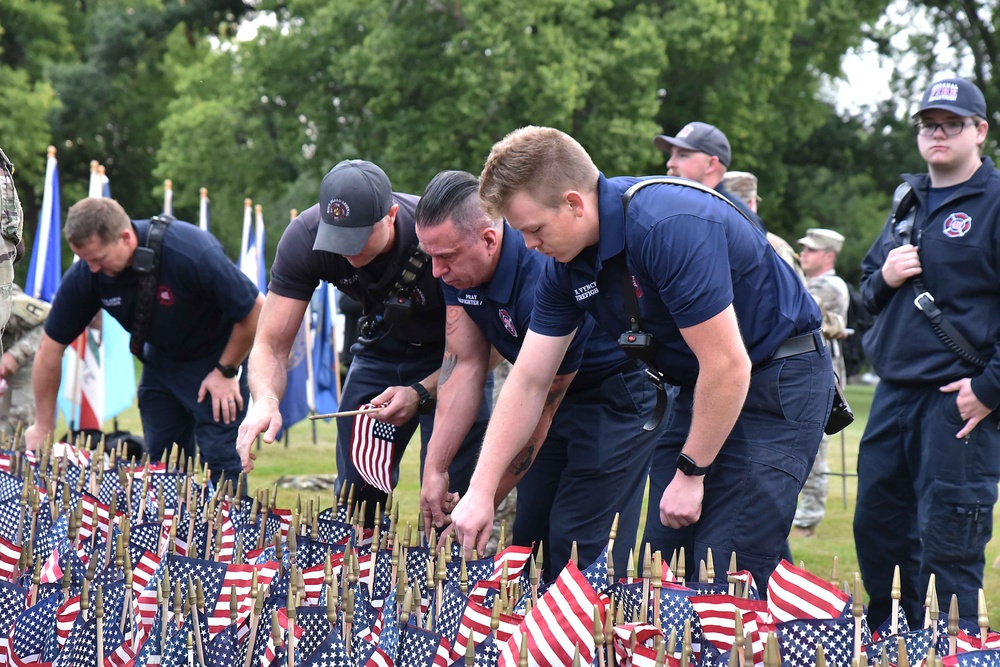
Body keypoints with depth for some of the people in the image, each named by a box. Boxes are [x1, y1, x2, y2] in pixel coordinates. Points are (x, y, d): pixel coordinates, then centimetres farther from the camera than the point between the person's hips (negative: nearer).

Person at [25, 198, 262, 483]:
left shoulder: (192, 253, -34)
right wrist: (43, 427, -3)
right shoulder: (84, 276, -19)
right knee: (158, 461, 5)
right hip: (162, 360, 5)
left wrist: (226, 372, -14)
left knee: (220, 460, -11)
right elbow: (51, 347, -8)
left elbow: (254, 308, -22)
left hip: (217, 359, -5)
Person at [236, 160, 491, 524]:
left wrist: (420, 394, -38)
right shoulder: (304, 237, -24)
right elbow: (270, 344, -20)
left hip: (451, 361, -4)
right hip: (382, 348, 4)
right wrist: (266, 401, -40)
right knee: (354, 498, 1)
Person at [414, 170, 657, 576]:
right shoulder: (458, 267, -11)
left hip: (619, 393, -8)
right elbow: (464, 365, -5)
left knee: (578, 543, -14)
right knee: (529, 534, 4)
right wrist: (435, 470, -11)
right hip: (557, 392, 8)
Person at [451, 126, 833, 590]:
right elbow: (528, 382, 5)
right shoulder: (567, 265, -2)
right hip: (703, 388, 8)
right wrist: (480, 491, 0)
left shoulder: (670, 227, -29)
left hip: (779, 381, -8)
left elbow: (727, 365, -27)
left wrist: (690, 474, -16)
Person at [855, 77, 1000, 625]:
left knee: (947, 549, -7)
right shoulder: (909, 205, 18)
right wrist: (883, 278, 4)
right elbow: (868, 287, 28)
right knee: (876, 530, 12)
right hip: (894, 395, 8)